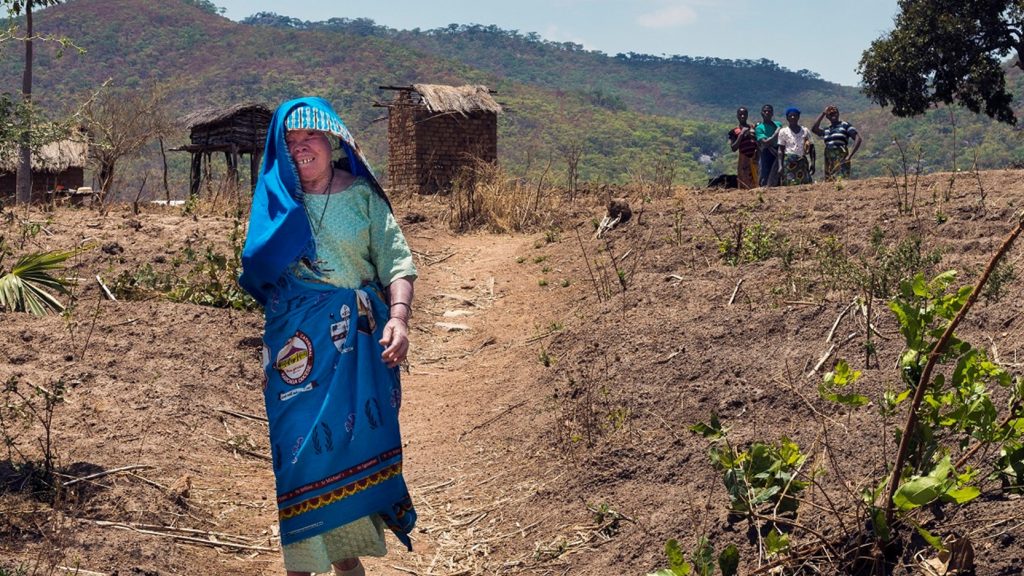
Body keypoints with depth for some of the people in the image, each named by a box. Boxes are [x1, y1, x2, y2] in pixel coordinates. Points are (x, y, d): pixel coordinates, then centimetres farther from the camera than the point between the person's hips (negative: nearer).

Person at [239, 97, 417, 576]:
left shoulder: (362, 196, 4)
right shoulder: (273, 201, 7)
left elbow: (396, 262, -2)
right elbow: (252, 271, 9)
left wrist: (399, 317, -17)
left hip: (357, 343, 0)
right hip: (295, 342, 0)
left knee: (351, 442, 5)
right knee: (300, 444, -2)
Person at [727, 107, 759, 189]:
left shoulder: (753, 128, 12)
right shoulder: (735, 131, 2)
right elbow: (733, 148, -8)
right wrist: (741, 134, -13)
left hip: (754, 159, 3)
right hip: (744, 159, -3)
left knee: (754, 184, 4)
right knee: (744, 185, -6)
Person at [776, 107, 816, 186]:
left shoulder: (805, 131, 12)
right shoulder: (783, 131, 6)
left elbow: (811, 148, 12)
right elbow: (781, 150, 4)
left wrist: (812, 162, 0)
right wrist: (781, 166, -5)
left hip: (802, 161, 3)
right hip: (789, 162, -3)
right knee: (791, 184, -12)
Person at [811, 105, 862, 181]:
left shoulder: (845, 125, 3)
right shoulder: (826, 130, 17)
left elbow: (858, 139, -4)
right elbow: (814, 129, -1)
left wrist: (850, 155, -14)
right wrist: (823, 114, 5)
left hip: (841, 161, -6)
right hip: (829, 162, 6)